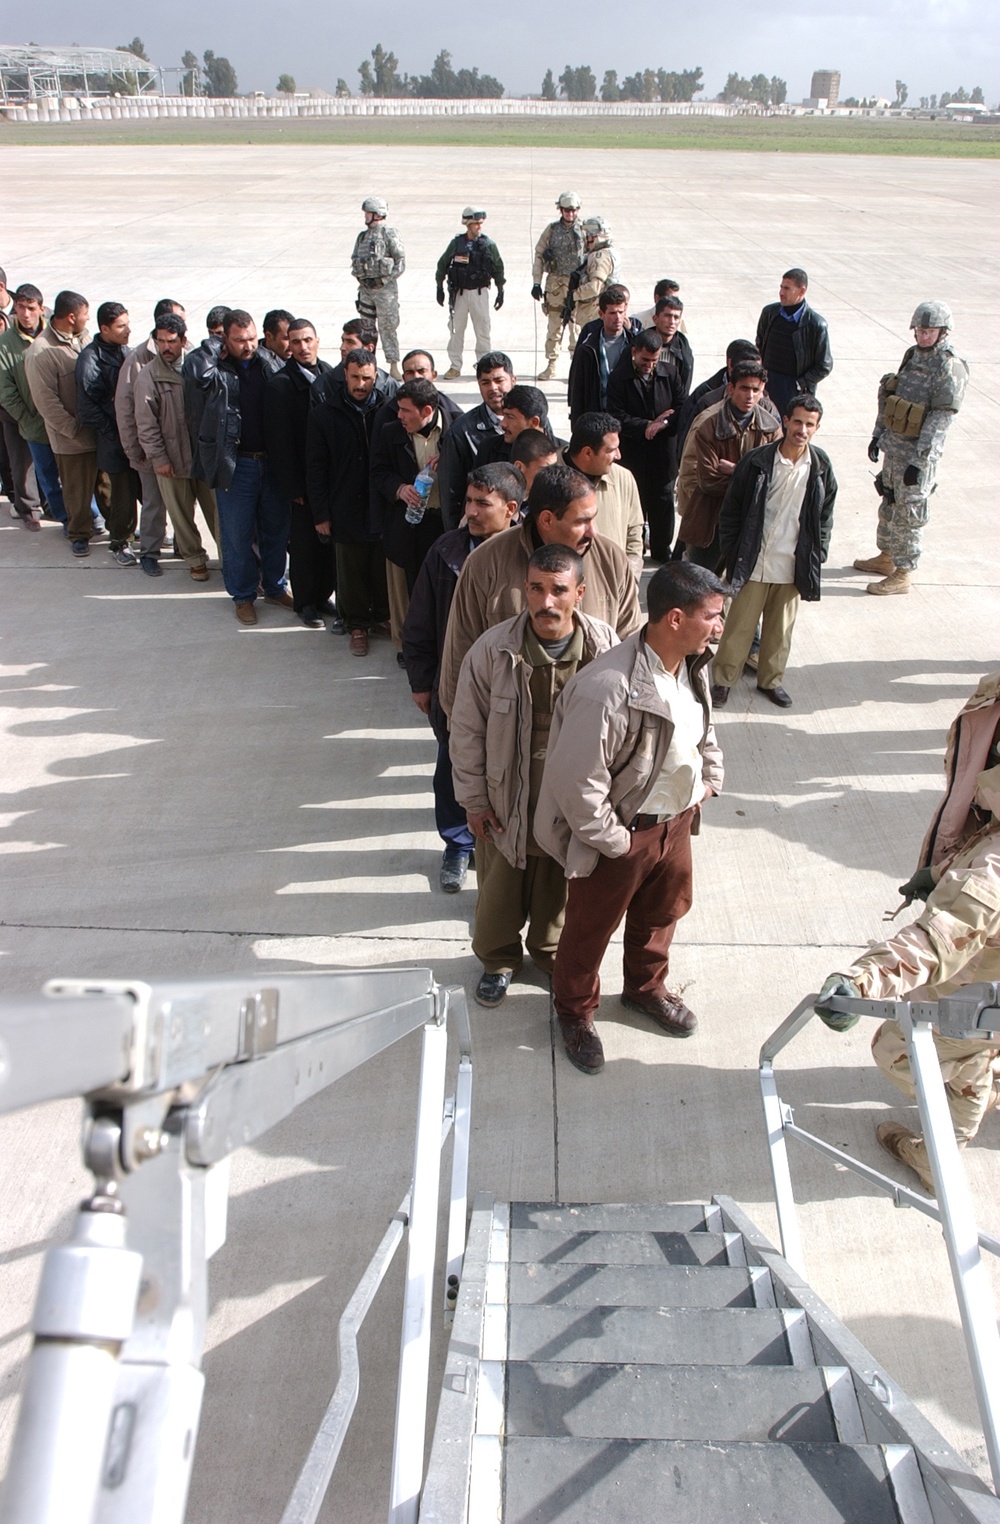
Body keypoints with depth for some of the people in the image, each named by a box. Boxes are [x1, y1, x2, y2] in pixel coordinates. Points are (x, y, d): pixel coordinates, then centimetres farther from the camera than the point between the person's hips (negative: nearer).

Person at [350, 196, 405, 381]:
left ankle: (394, 366, 1)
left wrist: (386, 279, -13)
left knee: (388, 327, -4)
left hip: (384, 287, -7)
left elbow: (401, 260, -9)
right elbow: (355, 259, 19)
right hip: (365, 288, 7)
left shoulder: (389, 234, -7)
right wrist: (360, 277, 7)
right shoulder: (362, 236, 12)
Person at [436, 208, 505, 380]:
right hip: (458, 292, 1)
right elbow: (442, 264, 8)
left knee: (483, 330, 1)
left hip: (480, 293, 0)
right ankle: (455, 366, 11)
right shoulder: (456, 243, -1)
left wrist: (500, 292, 7)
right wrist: (440, 288, 8)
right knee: (456, 329, 3)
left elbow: (498, 268, 8)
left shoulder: (488, 244, 0)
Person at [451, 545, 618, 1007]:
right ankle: (499, 958, 47)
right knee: (500, 886, 19)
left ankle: (549, 950, 51)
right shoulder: (493, 648, -18)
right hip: (507, 798, -1)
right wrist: (473, 798, -4)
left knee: (560, 885, 22)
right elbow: (467, 729, -8)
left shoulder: (605, 646, -15)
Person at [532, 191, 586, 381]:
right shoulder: (551, 229, 5)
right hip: (555, 283, 2)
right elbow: (539, 255, 7)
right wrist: (536, 283, 2)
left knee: (578, 328, -2)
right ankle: (551, 366, 13)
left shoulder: (584, 230, 1)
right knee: (554, 327, 5)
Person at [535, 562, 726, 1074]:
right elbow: (577, 783, -30)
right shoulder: (607, 689, -34)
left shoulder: (693, 665, -6)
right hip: (618, 831, -7)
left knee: (663, 911, 27)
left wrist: (708, 777, 6)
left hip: (676, 818, 8)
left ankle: (645, 988, 55)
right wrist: (614, 842, -20)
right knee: (591, 927, 16)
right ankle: (575, 1011, 42)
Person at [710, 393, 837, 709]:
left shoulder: (821, 466, -1)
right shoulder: (757, 461, -10)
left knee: (781, 628, 14)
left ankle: (771, 680, 32)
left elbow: (825, 515, 8)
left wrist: (816, 558, 4)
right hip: (754, 564, -2)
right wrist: (731, 555, -5)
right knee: (739, 626, 5)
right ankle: (723, 679, 21)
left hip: (794, 567, 3)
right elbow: (731, 511, -4)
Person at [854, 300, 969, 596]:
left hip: (917, 453, -8)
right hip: (894, 446, 8)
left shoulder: (951, 367, -16)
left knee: (907, 514, -1)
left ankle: (903, 574, 9)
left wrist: (920, 460, -23)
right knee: (888, 504, 20)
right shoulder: (913, 354, 8)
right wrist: (879, 434, 16)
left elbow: (940, 419, -20)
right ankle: (886, 557, 36)